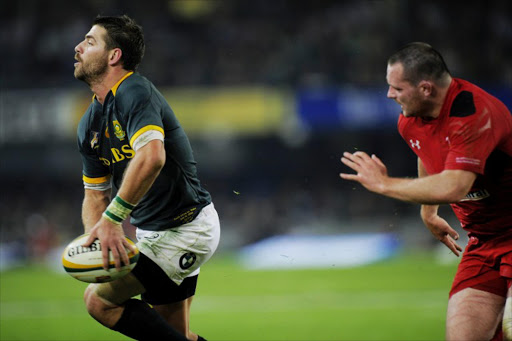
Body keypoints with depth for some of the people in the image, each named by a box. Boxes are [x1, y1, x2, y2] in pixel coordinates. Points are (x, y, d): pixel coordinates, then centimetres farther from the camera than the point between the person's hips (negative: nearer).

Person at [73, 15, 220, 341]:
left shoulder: (134, 91, -21)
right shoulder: (90, 124, 9)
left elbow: (151, 157, -39)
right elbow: (96, 194, 12)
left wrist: (112, 218, -38)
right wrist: (97, 235, -10)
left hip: (186, 230, -10)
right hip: (153, 234, 10)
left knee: (99, 299, -12)